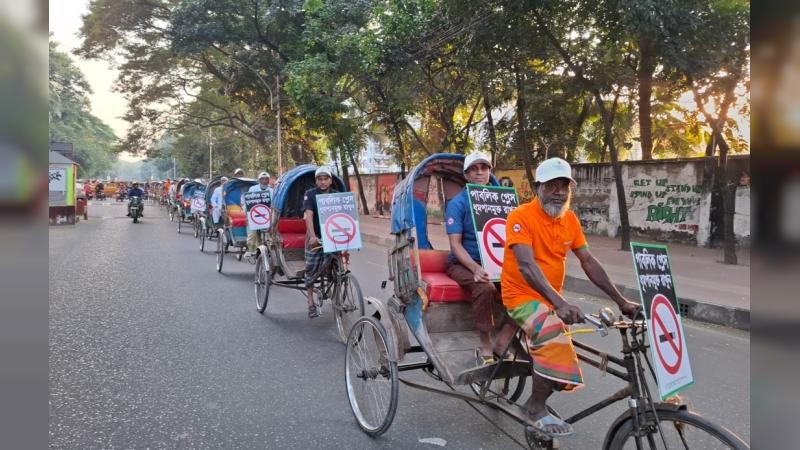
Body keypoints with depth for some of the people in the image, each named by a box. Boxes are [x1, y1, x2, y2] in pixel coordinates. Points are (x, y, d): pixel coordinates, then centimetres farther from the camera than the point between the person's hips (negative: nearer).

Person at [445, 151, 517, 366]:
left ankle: (502, 344, -11)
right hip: (463, 264, -4)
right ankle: (485, 347, -18)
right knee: (485, 288, -35)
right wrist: (475, 268, -27)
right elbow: (456, 244, -10)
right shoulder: (457, 203, -4)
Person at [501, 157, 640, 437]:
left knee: (560, 356, 12)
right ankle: (536, 408, -11)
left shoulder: (570, 219, 2)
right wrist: (560, 303, -42)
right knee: (554, 341, -31)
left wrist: (621, 301, 0)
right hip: (523, 295, -7)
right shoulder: (521, 216, -19)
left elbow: (588, 262, 5)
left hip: (553, 298, 8)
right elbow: (526, 265, -31)